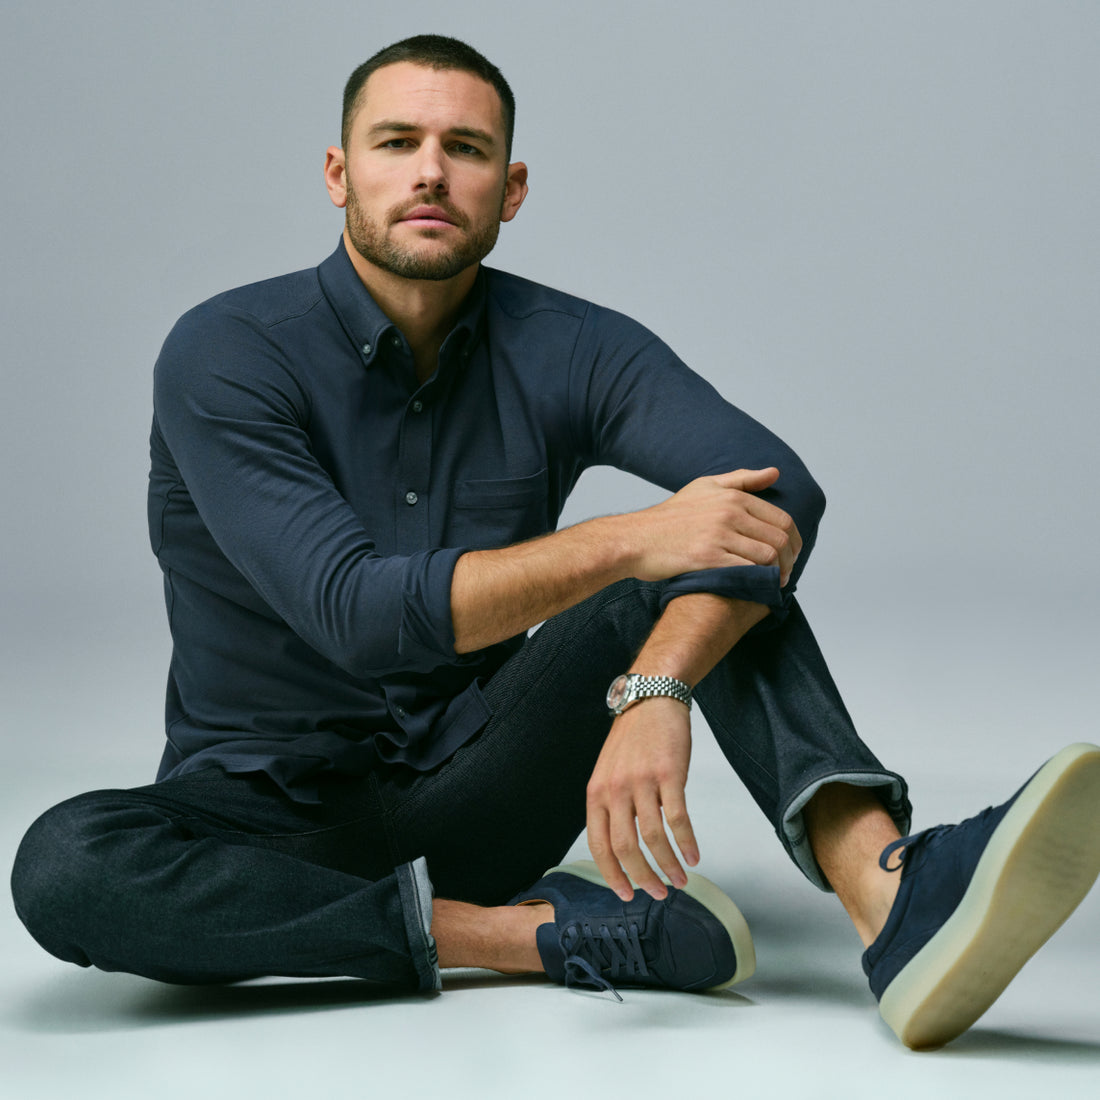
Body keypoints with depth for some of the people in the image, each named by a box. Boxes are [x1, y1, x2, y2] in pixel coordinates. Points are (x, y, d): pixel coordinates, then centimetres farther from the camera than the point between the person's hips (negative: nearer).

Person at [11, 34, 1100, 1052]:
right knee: (62, 863, -35)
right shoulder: (227, 355, -15)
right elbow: (355, 610, -28)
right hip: (274, 817, -2)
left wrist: (655, 692, -42)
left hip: (471, 789, 2)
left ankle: (892, 895, -39)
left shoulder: (567, 349, -6)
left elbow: (780, 485, -24)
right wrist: (628, 541, -36)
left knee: (721, 544, -16)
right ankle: (557, 933, -31)